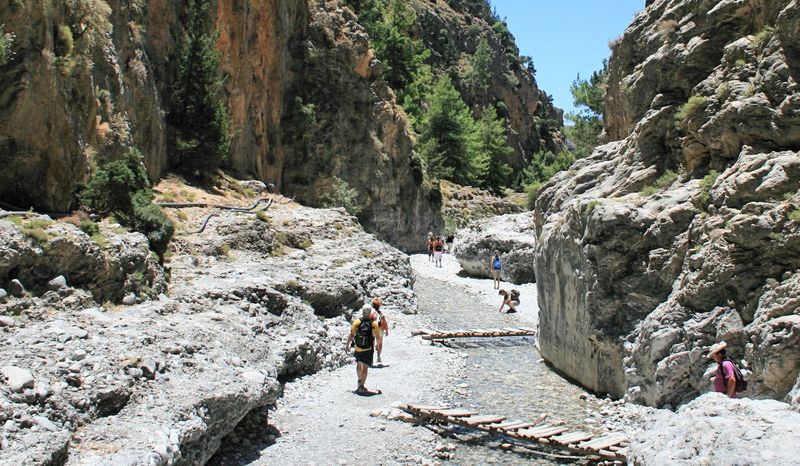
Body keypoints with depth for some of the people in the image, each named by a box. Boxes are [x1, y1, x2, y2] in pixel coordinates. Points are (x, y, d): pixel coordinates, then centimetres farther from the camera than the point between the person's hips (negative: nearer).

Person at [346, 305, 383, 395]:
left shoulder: (357, 322, -7)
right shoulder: (374, 324, -9)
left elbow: (351, 335, -6)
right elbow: (378, 338, -3)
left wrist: (347, 345, 5)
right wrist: (379, 343, 18)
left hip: (358, 348, 2)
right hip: (368, 349, -2)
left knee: (359, 365, 23)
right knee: (365, 367, 1)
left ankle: (360, 381, 36)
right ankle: (361, 386, -3)